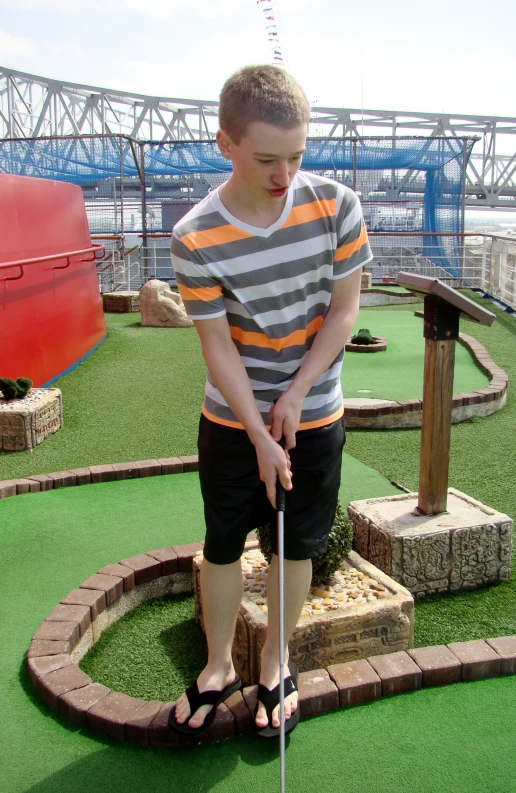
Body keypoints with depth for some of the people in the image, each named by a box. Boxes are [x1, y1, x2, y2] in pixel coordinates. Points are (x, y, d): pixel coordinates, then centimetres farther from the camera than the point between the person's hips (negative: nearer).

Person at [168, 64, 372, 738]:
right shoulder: (195, 239, -18)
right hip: (232, 421, -1)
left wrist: (295, 393, -12)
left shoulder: (336, 206, -13)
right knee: (222, 544, 12)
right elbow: (218, 346, -14)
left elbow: (344, 308, -7)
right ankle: (218, 666, 35)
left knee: (298, 546, 13)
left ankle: (275, 664, 35)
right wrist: (261, 437, -15)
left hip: (314, 416, 1)